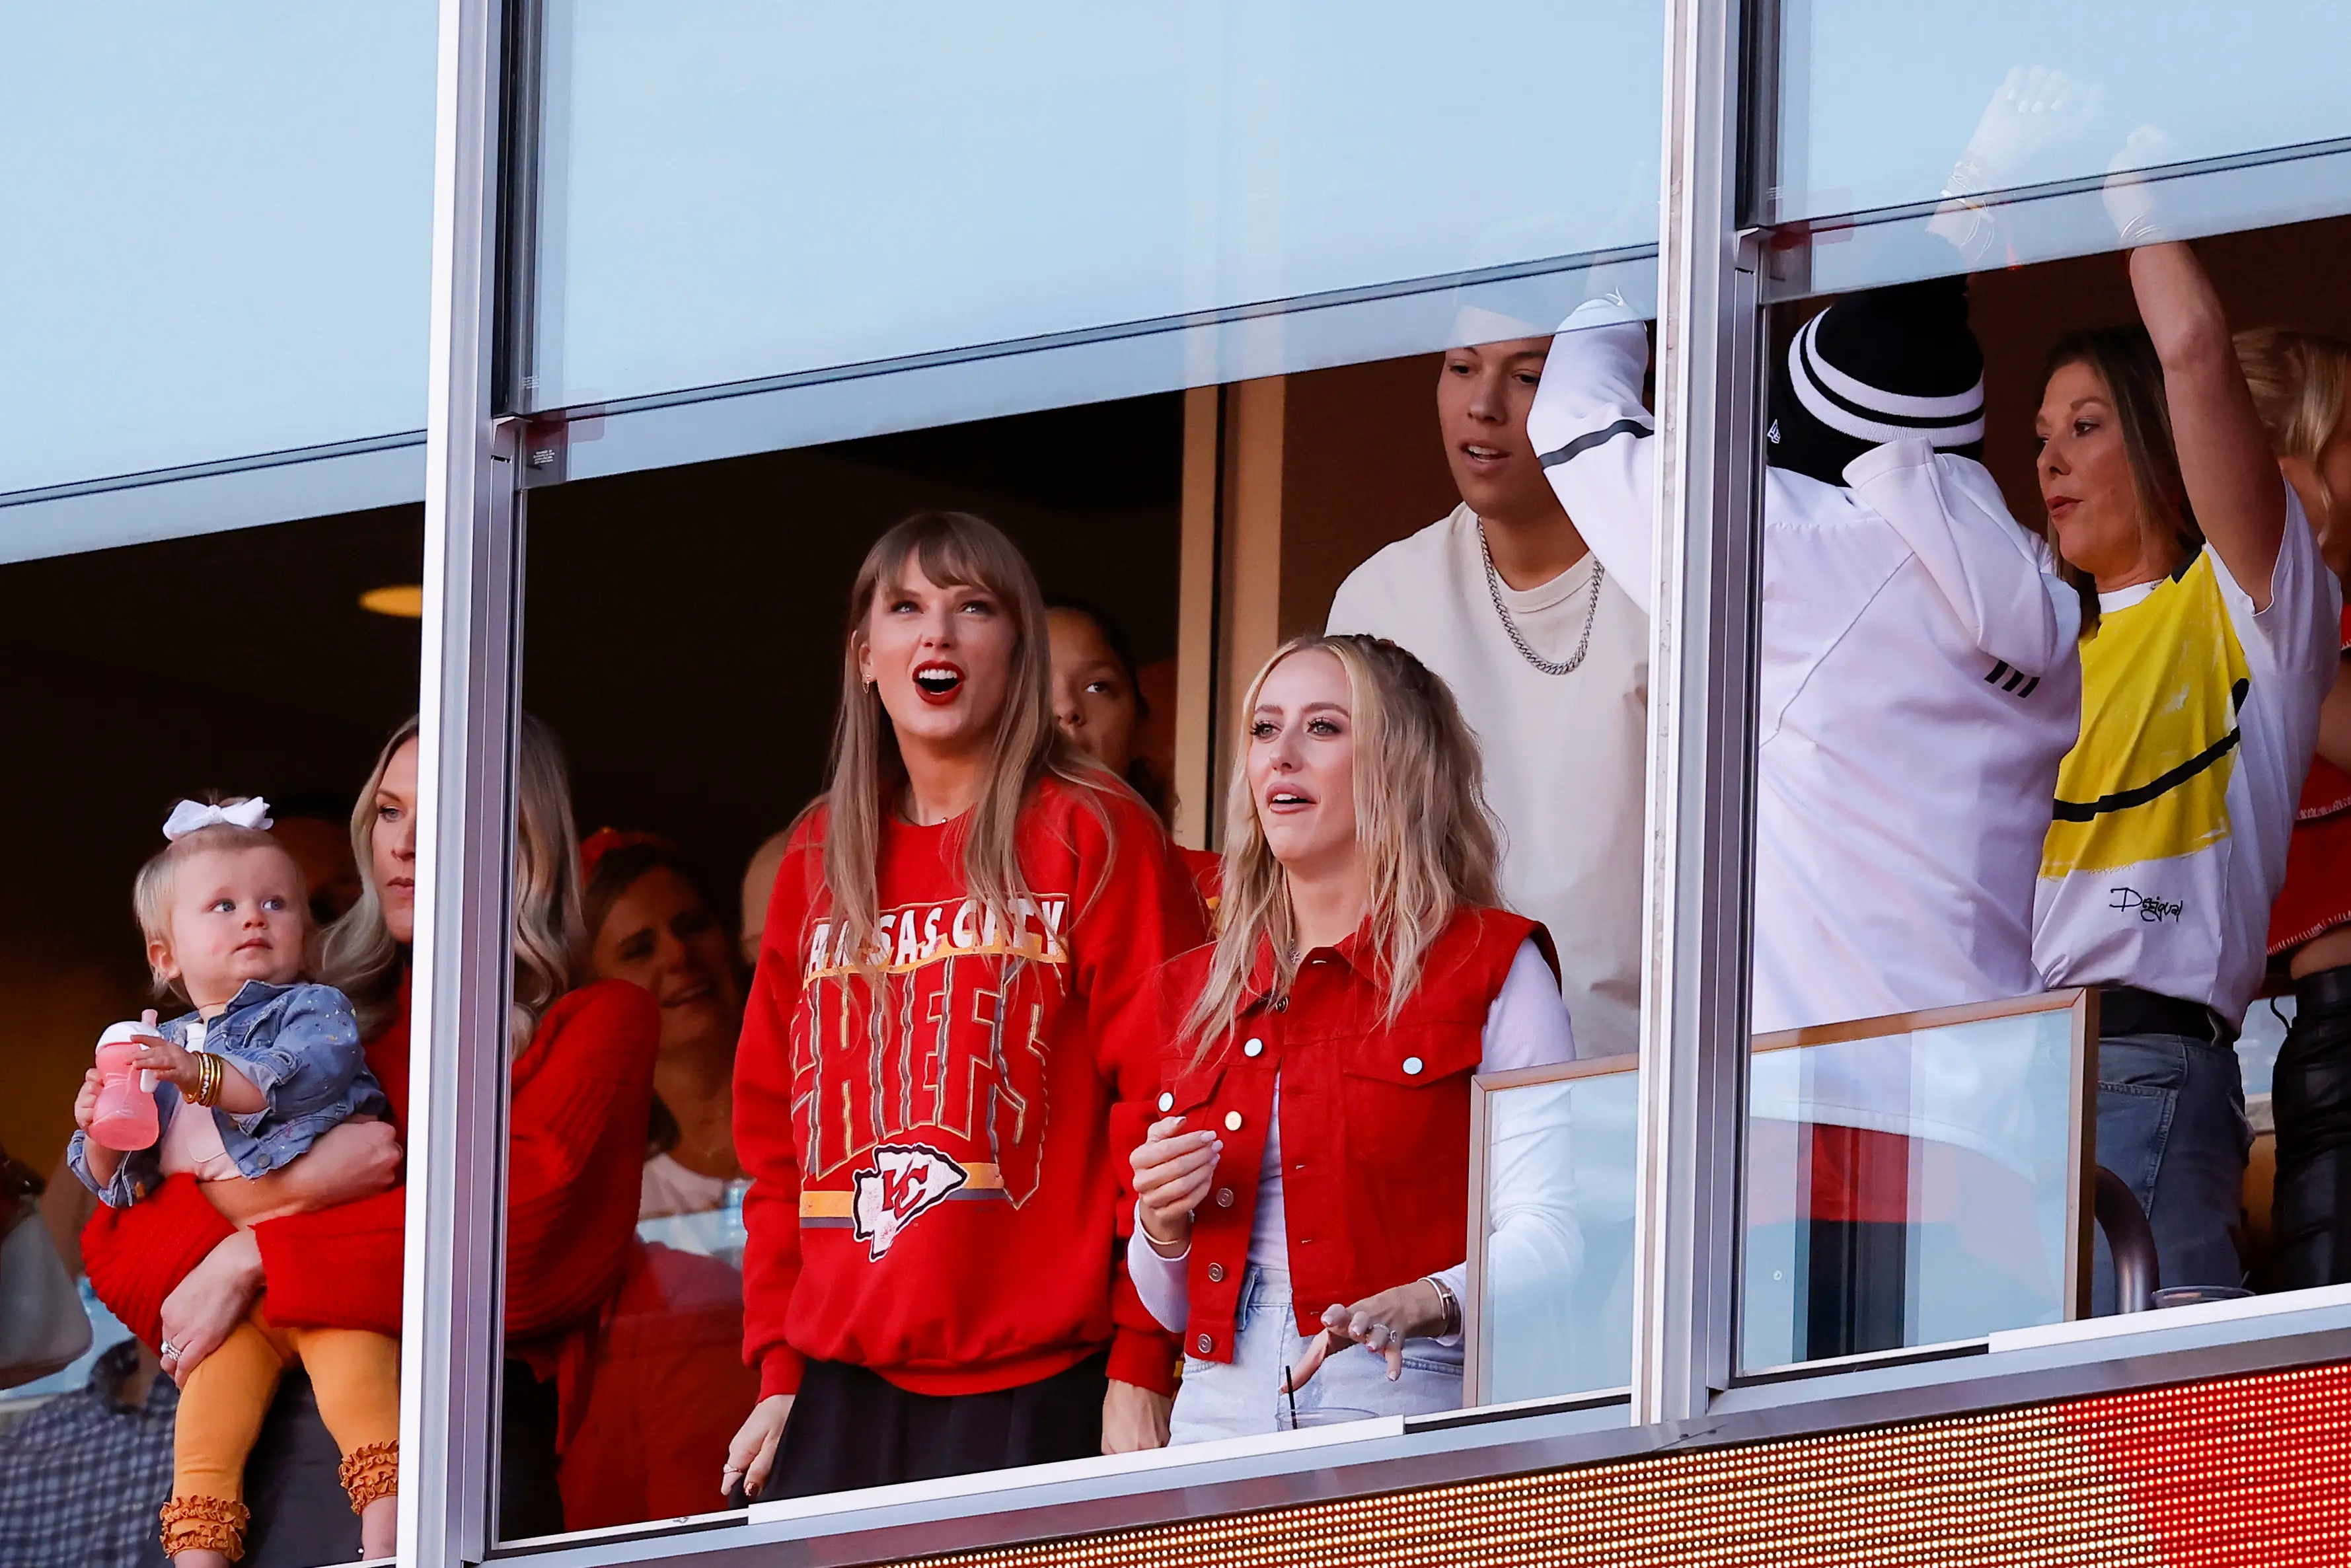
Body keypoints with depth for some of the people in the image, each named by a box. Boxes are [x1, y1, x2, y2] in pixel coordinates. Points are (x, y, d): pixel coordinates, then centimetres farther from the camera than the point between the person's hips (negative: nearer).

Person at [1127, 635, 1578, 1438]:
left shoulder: (1490, 965, 4)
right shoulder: (1197, 989, 19)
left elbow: (1552, 1232, -8)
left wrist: (1421, 1304, -25)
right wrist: (1161, 1226, 4)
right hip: (1219, 1417, 4)